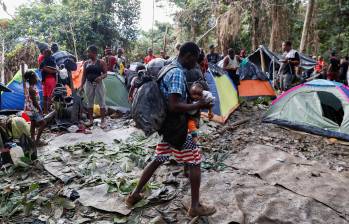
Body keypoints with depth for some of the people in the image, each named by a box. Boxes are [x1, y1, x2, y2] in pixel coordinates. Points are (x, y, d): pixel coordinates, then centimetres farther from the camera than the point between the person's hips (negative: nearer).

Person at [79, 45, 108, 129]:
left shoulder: (101, 62, -3)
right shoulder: (86, 63, 9)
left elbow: (105, 74, -4)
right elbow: (84, 75, 11)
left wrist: (101, 77, -25)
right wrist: (82, 86, 4)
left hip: (98, 84, -4)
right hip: (89, 84, 4)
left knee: (101, 102, -2)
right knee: (90, 102, 9)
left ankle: (103, 121, 5)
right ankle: (91, 120, 19)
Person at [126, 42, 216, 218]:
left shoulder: (168, 69, 11)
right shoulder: (178, 73, -20)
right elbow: (174, 106, -28)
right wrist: (198, 106, -18)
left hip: (166, 124, 9)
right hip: (176, 126, -9)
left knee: (158, 159, 19)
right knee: (194, 162, 3)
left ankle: (134, 195, 29)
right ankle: (195, 207, 13)